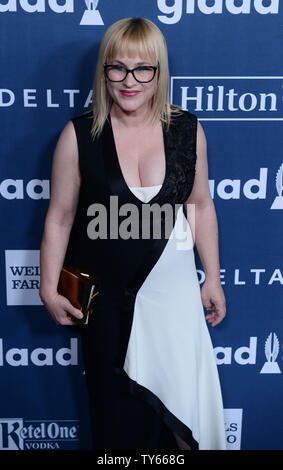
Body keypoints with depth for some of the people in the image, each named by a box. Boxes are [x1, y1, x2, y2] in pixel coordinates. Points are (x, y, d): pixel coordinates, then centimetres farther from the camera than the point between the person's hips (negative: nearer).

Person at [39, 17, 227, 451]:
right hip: (106, 295, -1)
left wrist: (213, 277, 7)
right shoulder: (79, 135, -10)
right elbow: (59, 218, -4)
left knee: (179, 394, 13)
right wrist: (49, 289, -3)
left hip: (172, 287, 2)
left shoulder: (187, 130, -4)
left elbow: (201, 206, 4)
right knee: (116, 404, 14)